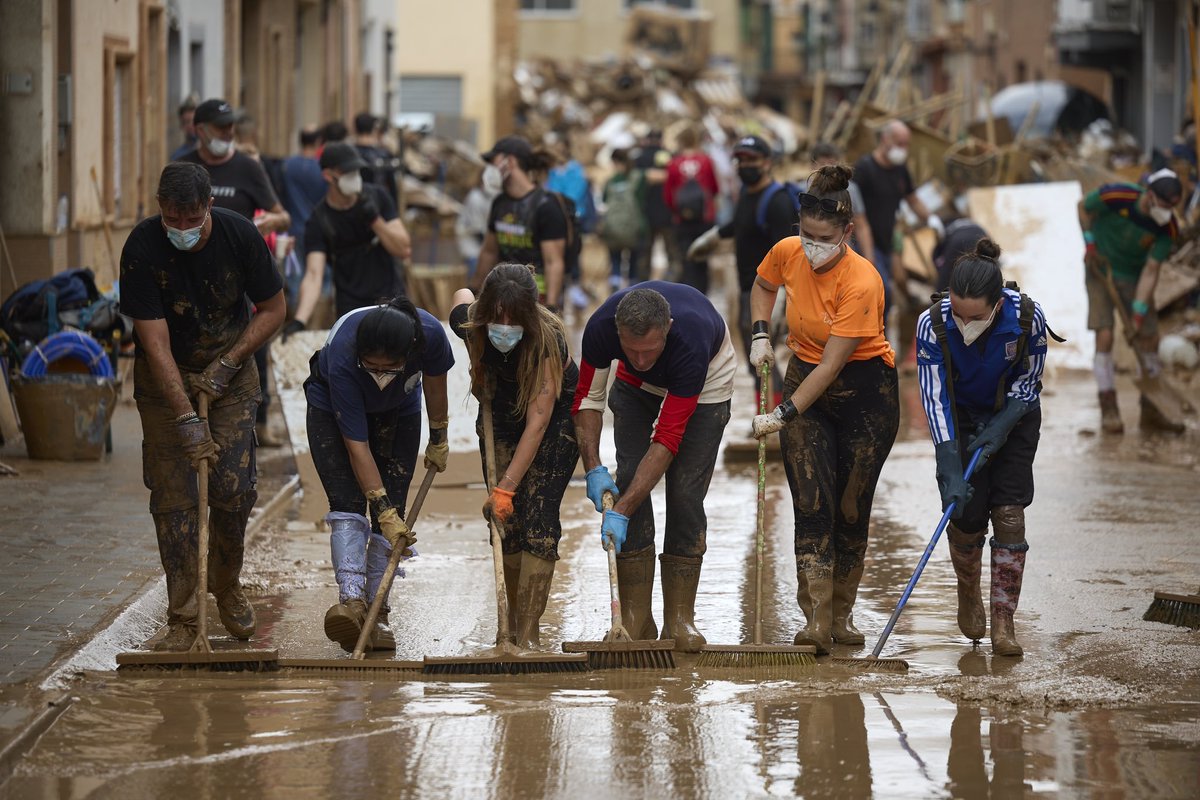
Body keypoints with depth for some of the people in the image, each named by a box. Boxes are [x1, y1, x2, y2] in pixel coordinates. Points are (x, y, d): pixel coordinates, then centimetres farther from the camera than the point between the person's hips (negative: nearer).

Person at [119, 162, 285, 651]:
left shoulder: (240, 235, -18)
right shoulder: (141, 249, -23)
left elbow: (273, 309, -4)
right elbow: (155, 341, -24)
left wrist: (227, 364, -14)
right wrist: (187, 418, -29)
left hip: (231, 366, 1)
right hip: (165, 373, -1)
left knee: (234, 489, -7)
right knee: (172, 496, -7)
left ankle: (227, 588, 19)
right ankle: (181, 619, 0)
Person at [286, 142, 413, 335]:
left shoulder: (377, 196, -1)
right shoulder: (319, 221, -10)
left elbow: (404, 249, -2)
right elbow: (313, 275, -20)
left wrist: (375, 220, -19)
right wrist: (299, 321, -37)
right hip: (352, 310, -3)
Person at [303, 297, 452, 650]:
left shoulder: (429, 334, -36)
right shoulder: (341, 358, -43)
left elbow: (434, 382, -10)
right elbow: (357, 445, -36)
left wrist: (439, 440, 4)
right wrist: (383, 511, -36)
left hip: (399, 410, 3)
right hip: (332, 407, -3)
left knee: (392, 513, -7)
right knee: (347, 503, -20)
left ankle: (376, 613, -6)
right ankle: (351, 600, -31)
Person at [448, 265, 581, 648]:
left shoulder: (547, 339, -37)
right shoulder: (470, 323, -25)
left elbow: (538, 421, -36)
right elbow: (461, 295, 2)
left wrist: (506, 487, -38)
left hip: (557, 414, -4)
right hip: (501, 412, 4)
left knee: (538, 518, -15)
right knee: (507, 519, -2)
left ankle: (528, 633, -18)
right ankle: (513, 622, 11)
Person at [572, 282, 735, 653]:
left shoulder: (691, 340, -43)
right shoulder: (601, 327, -34)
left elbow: (667, 440, -39)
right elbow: (588, 397, -15)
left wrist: (621, 512, -42)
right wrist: (593, 467, -27)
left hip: (706, 382, -3)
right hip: (636, 387, 3)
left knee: (685, 493, -13)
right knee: (629, 479, -10)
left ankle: (679, 619, -5)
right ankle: (635, 619, -6)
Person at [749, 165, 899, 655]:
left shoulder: (862, 283, -26)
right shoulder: (787, 253, -10)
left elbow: (831, 365, -25)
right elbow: (763, 285, 17)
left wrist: (784, 415, -26)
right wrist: (761, 335, 2)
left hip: (865, 391, -4)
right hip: (805, 379, 4)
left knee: (851, 508, 1)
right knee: (812, 505, -9)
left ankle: (842, 618, 15)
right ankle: (816, 620, -16)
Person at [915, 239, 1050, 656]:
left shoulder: (1027, 318, -29)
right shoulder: (933, 323, -29)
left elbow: (1027, 385, -13)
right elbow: (934, 398, -25)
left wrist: (996, 434, -22)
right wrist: (950, 469, -31)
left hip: (1013, 418, 0)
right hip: (960, 420, 0)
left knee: (1008, 512, -11)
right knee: (965, 516, -7)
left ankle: (1003, 622, -7)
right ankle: (968, 594, 24)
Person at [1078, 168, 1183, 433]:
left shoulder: (1167, 227, -21)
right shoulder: (1115, 196, -28)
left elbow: (1150, 272, -19)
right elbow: (1083, 206, -6)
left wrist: (1138, 312, -23)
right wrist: (1089, 242, -10)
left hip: (1134, 278, 3)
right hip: (1100, 270, -3)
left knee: (1149, 338, 1)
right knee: (1104, 337, -13)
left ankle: (1150, 411, 13)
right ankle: (1109, 410, -6)